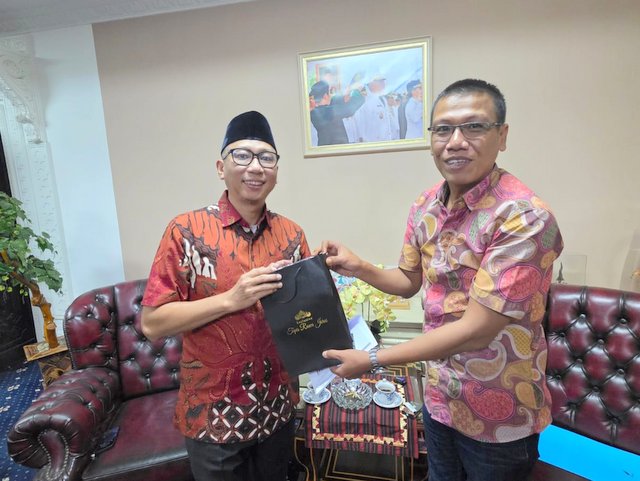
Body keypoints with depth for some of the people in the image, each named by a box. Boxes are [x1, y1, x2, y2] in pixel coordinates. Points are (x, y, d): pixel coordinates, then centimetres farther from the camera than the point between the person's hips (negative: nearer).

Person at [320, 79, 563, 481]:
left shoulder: (524, 218, -26)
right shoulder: (425, 207, -5)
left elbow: (475, 330, -27)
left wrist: (372, 360, -22)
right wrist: (359, 267, -11)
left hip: (499, 417, -5)